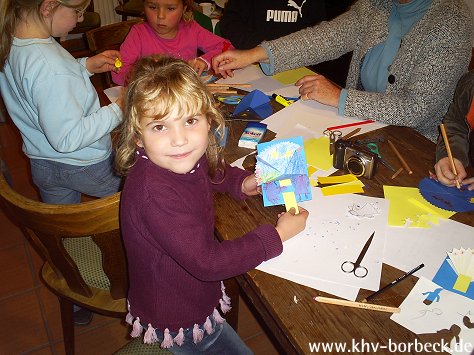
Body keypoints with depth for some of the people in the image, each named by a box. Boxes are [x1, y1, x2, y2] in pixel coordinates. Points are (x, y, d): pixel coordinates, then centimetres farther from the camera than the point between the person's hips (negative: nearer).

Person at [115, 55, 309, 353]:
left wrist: (241, 183, -8)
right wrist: (278, 234, -24)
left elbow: (212, 172, 13)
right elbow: (208, 262, -35)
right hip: (178, 323, -7)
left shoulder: (182, 160, -13)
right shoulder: (155, 195, -39)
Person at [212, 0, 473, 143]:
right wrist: (255, 54, -18)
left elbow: (417, 109, -26)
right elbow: (329, 36, -9)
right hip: (362, 118, 6)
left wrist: (339, 97, -25)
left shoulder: (452, 23, -21)